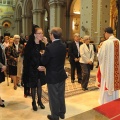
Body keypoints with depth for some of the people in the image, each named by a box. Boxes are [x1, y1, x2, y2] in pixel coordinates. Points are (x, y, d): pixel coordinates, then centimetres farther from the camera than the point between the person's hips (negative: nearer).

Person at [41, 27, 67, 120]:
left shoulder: (49, 47, -24)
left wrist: (43, 54, 5)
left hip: (52, 76, -7)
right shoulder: (63, 46, -2)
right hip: (61, 74, 7)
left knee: (54, 97, 9)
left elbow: (43, 62, -16)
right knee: (61, 95, 20)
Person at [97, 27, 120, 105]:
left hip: (107, 68, -5)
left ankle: (105, 103, 17)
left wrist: (100, 49, 7)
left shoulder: (106, 43, -18)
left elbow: (100, 56, -11)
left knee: (107, 85, 6)